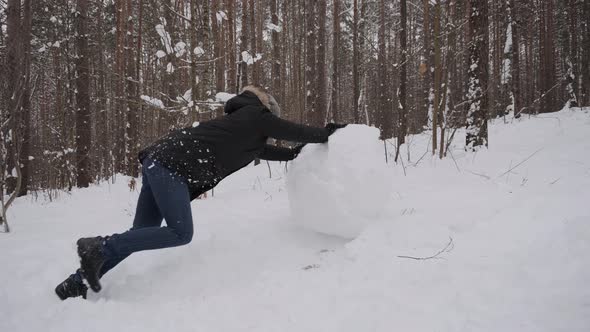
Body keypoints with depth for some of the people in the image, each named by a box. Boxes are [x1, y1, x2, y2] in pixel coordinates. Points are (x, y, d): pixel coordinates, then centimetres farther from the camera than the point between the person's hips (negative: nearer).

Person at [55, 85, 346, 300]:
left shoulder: (241, 122, 29)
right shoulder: (256, 114, 4)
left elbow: (261, 149, 40)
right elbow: (292, 130, 9)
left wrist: (294, 154, 41)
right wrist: (327, 133, 23)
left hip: (159, 162, 10)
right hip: (172, 165, -10)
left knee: (141, 233, 9)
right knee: (180, 233, -9)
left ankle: (76, 283, 11)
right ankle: (100, 247, -11)